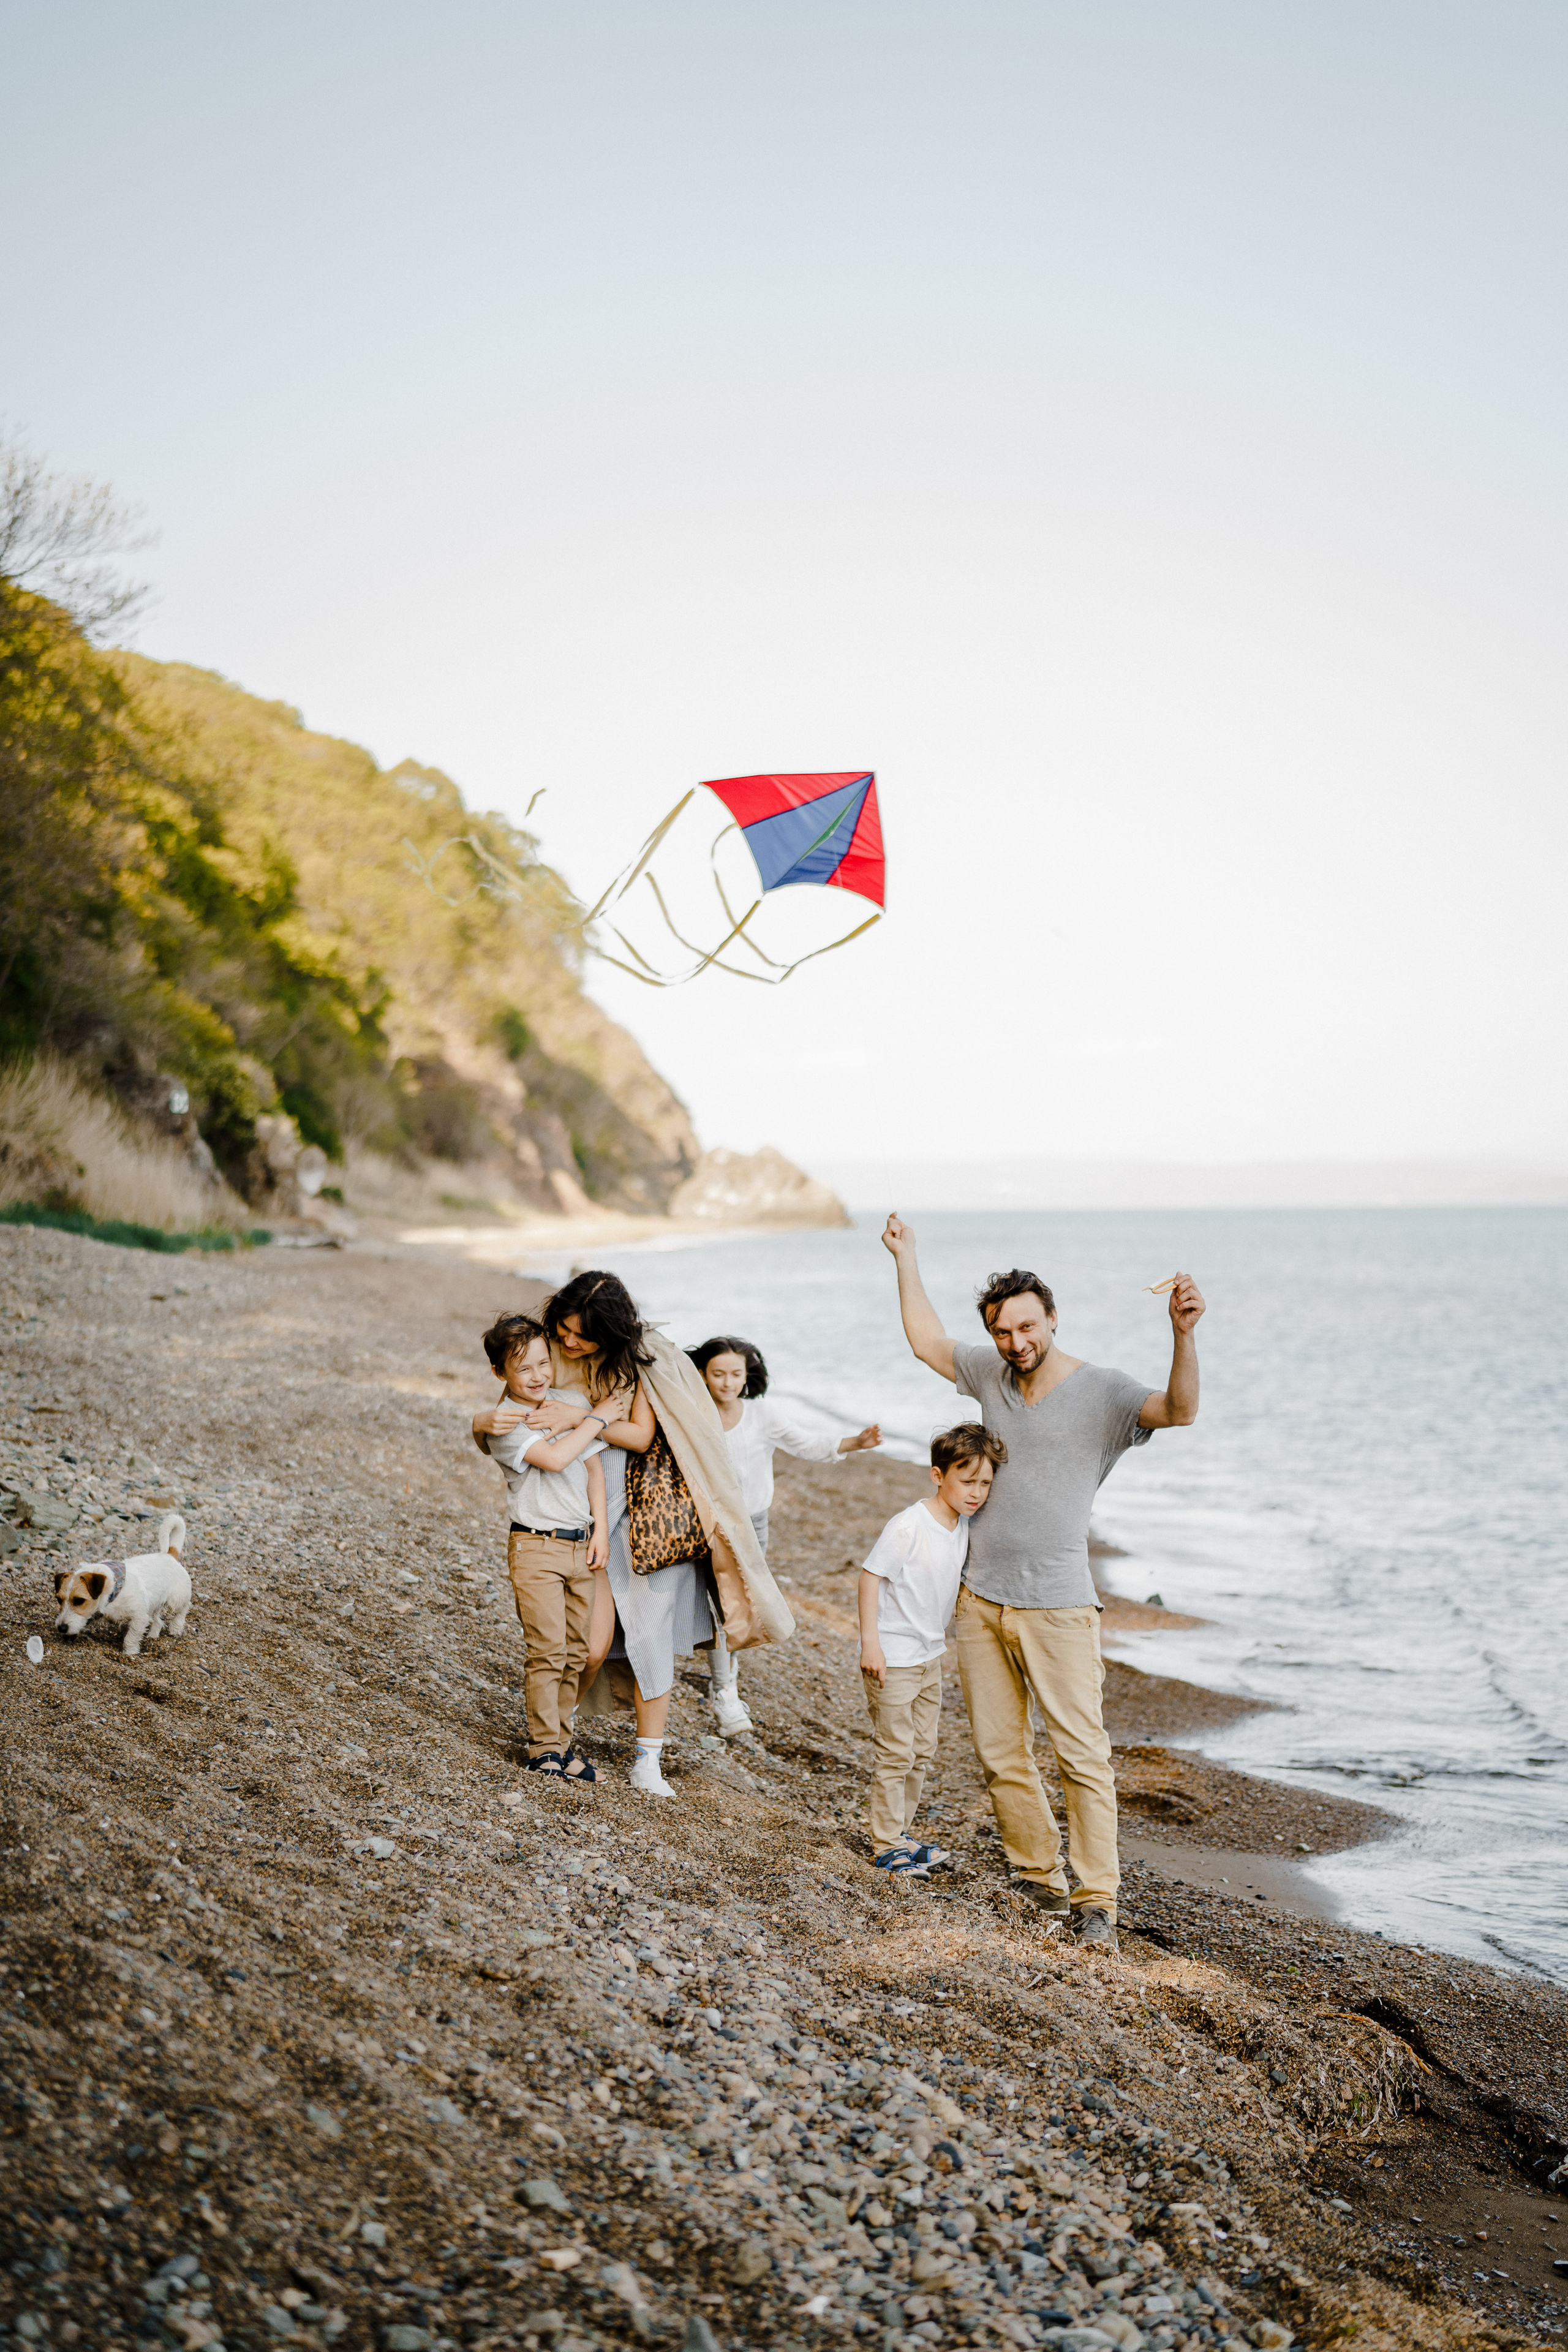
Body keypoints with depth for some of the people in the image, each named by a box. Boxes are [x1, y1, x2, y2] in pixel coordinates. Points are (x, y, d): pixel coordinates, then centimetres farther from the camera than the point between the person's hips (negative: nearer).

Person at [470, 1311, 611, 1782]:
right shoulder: (504, 1424, -10)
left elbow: (593, 1466, 12)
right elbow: (555, 1459, -23)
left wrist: (601, 1527, 3)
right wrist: (597, 1419, -14)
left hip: (583, 1545, 6)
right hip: (537, 1547, -5)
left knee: (576, 1652, 8)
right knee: (547, 1651, -6)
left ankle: (559, 1740, 18)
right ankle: (544, 1750, 5)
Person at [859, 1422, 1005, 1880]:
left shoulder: (965, 1527, 0)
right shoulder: (908, 1527, -23)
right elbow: (870, 1576, -19)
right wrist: (870, 1642, -20)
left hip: (930, 1656, 8)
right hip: (893, 1658, -8)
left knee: (922, 1752, 17)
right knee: (895, 1753, 0)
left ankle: (899, 1833, 31)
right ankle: (886, 1845, 12)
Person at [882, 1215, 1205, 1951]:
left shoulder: (1102, 1392, -8)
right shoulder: (992, 1374, 7)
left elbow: (1179, 1411, -25)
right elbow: (926, 1340, 23)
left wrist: (1183, 1333, -41)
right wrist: (906, 1258, 24)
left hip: (1057, 1605, -5)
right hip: (981, 1602, 5)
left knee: (1081, 1754, -8)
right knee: (1000, 1754, 9)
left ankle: (1097, 1899, -1)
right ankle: (1039, 1876, 22)